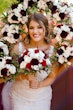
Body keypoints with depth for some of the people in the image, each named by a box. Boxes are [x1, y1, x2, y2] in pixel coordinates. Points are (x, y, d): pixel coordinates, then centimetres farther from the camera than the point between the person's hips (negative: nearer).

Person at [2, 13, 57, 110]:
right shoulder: (18, 48, -15)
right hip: (19, 97, 0)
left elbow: (52, 77, -2)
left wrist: (39, 84, -21)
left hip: (42, 98, 1)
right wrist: (23, 76, -25)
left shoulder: (53, 51, -13)